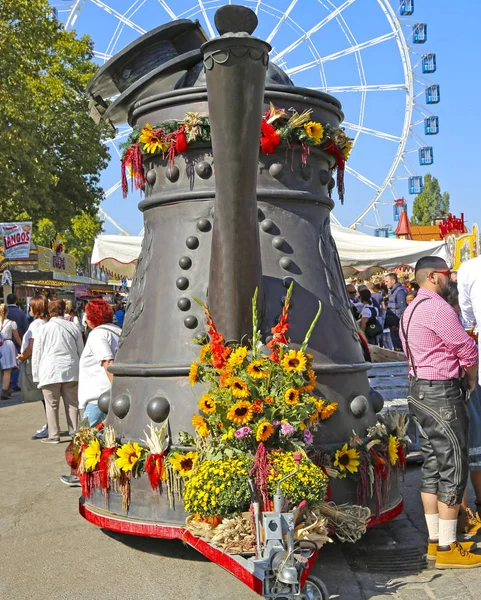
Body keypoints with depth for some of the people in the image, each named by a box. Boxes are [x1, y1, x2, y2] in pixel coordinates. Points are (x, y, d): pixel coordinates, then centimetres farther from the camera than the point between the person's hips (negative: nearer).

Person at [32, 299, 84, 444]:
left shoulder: (43, 329, -1)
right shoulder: (73, 327, 6)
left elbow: (36, 354, 1)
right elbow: (81, 351, 11)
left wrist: (36, 376, 8)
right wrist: (81, 371, 19)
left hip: (50, 372, -2)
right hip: (71, 372, 2)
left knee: (52, 405, 4)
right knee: (72, 404, 7)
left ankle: (53, 435, 6)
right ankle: (74, 432, 9)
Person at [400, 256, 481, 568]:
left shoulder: (411, 310, 16)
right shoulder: (438, 307, -16)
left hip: (419, 390, 10)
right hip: (442, 394, -10)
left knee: (433, 466, 12)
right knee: (453, 468, -3)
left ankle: (435, 540, 19)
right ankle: (447, 549, 3)